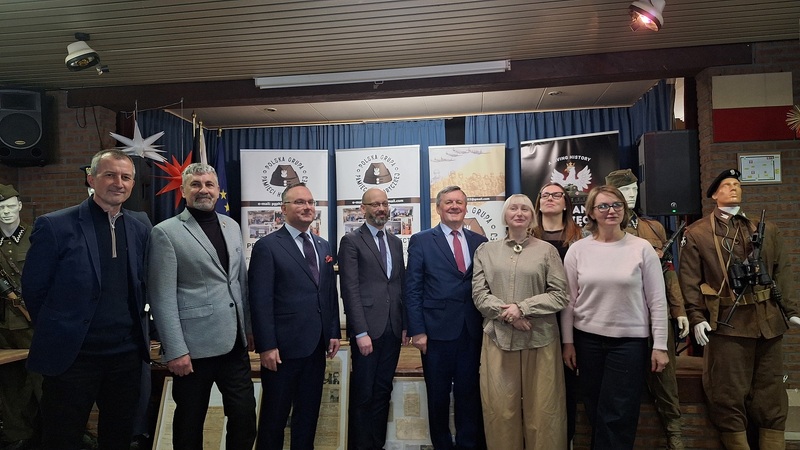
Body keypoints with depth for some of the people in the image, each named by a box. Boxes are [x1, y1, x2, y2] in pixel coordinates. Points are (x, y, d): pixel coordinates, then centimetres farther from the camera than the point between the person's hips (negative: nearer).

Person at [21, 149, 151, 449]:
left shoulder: (140, 226, 4)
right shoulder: (54, 226, -10)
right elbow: (34, 289, -3)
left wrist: (137, 327, 9)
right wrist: (58, 333, 5)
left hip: (127, 354, 4)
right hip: (71, 356, -4)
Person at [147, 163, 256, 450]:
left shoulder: (231, 226, 10)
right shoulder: (166, 232, -7)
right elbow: (162, 298, -11)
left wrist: (247, 327, 14)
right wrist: (175, 350, -15)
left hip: (234, 342, 5)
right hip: (194, 346, -5)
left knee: (245, 415, 9)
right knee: (190, 422, 12)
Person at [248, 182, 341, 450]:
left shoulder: (323, 246, 12)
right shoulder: (267, 246, -8)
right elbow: (260, 301, -12)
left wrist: (334, 332, 8)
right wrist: (267, 346, -16)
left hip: (316, 345, 6)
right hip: (283, 347, -6)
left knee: (309, 413, 16)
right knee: (275, 415, 9)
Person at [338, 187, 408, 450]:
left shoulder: (396, 242, 15)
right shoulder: (351, 241, -3)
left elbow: (401, 286, 15)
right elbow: (350, 289, -10)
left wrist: (405, 325, 9)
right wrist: (361, 332, -15)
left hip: (393, 329, 5)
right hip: (367, 329, -5)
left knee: (382, 392, 12)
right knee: (363, 394, 4)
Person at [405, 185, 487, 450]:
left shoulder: (480, 242, 9)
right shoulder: (421, 241, 0)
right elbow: (412, 289, -4)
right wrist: (417, 331, -9)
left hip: (472, 332, 2)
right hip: (437, 330, -2)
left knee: (469, 394, 10)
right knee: (438, 396, 10)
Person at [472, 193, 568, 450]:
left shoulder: (547, 251, 4)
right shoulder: (485, 251, 9)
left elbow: (560, 295, -1)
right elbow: (479, 294, 3)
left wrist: (522, 308, -12)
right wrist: (506, 313, -12)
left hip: (539, 338, -1)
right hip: (498, 337, 1)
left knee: (541, 408, 5)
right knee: (500, 408, 5)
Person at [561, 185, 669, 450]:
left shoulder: (642, 248, -3)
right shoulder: (577, 250, -1)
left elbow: (657, 301, -2)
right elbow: (569, 300, 3)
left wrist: (660, 345, -4)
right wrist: (568, 342, 2)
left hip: (630, 340, -1)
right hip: (587, 340, 2)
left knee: (619, 417, 3)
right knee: (596, 413, 14)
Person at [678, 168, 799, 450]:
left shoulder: (767, 229, 14)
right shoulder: (696, 233, 2)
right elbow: (689, 279, -4)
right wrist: (696, 318, -12)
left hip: (768, 321, 4)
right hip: (726, 322, -3)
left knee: (770, 394, 11)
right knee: (729, 395, 2)